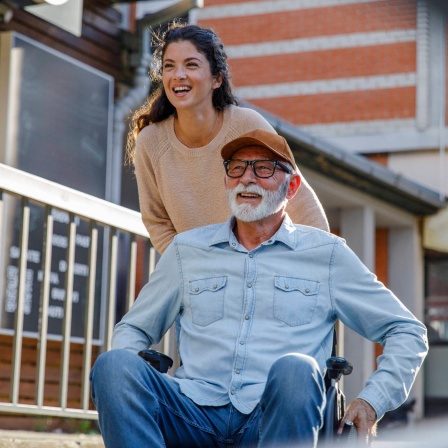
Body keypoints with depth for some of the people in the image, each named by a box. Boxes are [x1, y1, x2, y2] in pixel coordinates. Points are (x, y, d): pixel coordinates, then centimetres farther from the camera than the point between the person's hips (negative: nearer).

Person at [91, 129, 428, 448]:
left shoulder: (327, 254, 16)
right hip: (196, 413, 2)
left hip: (282, 417, -1)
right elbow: (134, 328, 28)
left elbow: (407, 331, 17)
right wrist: (130, 382, 4)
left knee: (295, 369, -37)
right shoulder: (186, 250, 21)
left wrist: (372, 402, 1)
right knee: (113, 363, -28)